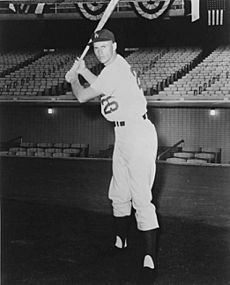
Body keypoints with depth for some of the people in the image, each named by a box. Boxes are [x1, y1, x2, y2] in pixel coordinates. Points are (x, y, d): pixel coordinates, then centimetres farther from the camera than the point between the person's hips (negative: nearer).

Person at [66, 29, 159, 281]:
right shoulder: (116, 66, 14)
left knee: (141, 196, -14)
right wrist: (83, 71, 21)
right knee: (119, 193, 19)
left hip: (138, 135, -11)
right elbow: (101, 88, 30)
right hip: (124, 135, 11)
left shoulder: (116, 69, -16)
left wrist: (73, 79, 9)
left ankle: (150, 255, -13)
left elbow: (82, 97, -10)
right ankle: (120, 241, 36)